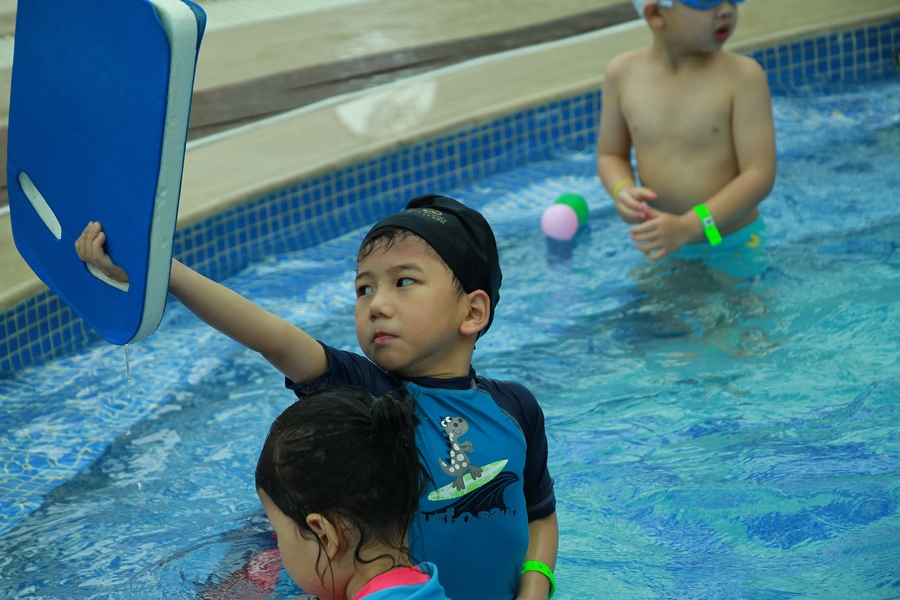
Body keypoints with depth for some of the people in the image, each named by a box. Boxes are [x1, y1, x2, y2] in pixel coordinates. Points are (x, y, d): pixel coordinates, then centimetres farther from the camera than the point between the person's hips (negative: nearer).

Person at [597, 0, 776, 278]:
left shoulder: (742, 75, -15)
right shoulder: (623, 74, -5)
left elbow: (760, 176, -19)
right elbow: (611, 154, 10)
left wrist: (688, 226, -29)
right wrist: (623, 190, -15)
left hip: (735, 248, -3)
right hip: (661, 247, 3)